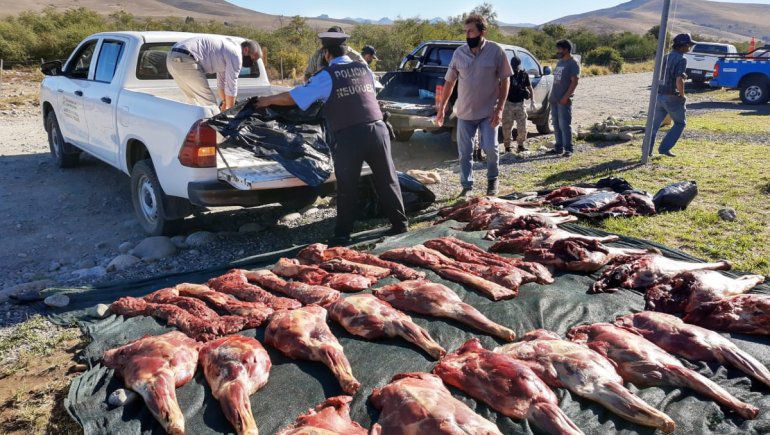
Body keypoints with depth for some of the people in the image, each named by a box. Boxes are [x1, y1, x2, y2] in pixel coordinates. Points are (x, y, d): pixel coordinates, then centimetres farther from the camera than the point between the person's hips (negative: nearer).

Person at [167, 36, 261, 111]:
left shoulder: (229, 47, 25)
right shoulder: (235, 55, -6)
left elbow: (222, 81, 33)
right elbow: (231, 87, -4)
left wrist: (225, 103, 38)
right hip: (185, 60, -11)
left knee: (195, 100, 19)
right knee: (209, 102, -5)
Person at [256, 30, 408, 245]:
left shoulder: (326, 76, 1)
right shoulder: (364, 69, 14)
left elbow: (292, 98, 3)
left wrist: (268, 100, 20)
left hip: (349, 137, -4)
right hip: (377, 128, 4)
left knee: (347, 187, 6)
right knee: (387, 179, 14)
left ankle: (342, 234, 13)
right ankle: (399, 223, 22)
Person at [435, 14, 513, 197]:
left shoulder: (496, 51, -6)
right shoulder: (459, 53, 1)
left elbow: (505, 81, -3)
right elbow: (449, 82, 9)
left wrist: (499, 109, -10)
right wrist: (441, 107, 8)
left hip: (488, 112, -3)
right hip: (464, 112, 3)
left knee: (490, 148, -8)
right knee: (465, 153, 4)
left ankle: (492, 179, 20)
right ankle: (467, 186, 19)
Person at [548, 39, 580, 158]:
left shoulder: (573, 63, -8)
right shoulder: (560, 62, 18)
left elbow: (574, 82, -14)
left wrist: (566, 97, -20)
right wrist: (551, 95, 15)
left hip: (564, 100, -8)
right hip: (554, 99, 8)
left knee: (564, 125, -8)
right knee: (556, 124, 10)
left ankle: (568, 149, -4)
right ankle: (559, 147, 17)